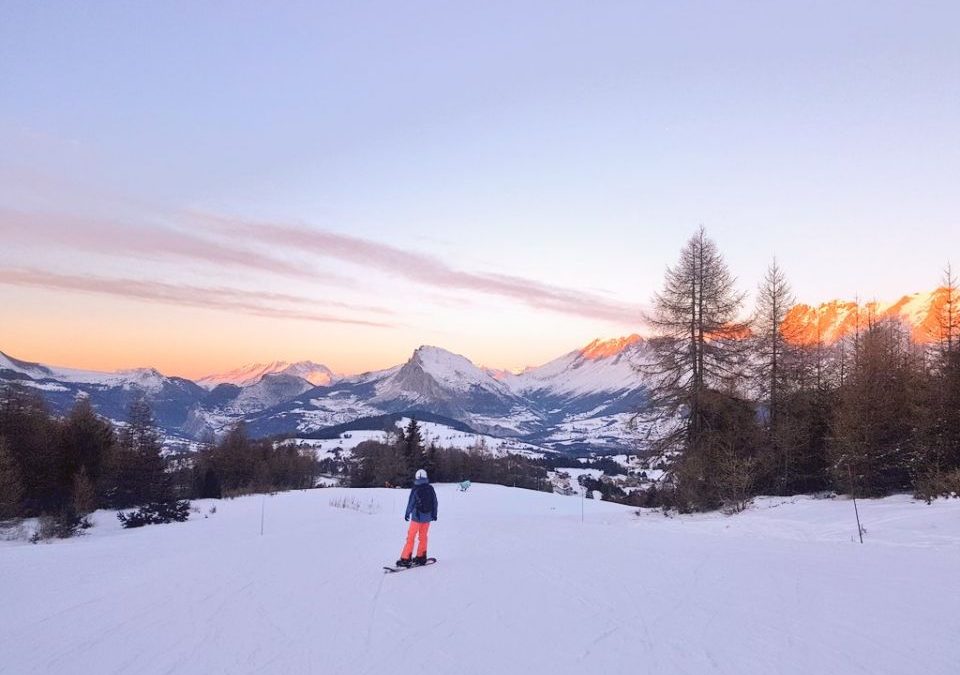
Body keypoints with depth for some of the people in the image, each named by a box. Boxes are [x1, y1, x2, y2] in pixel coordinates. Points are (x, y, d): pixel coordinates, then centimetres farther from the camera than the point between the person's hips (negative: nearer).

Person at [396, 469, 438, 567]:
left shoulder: (415, 490, -14)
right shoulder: (431, 489, 0)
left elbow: (411, 503, -8)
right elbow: (435, 502, 8)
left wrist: (407, 514, 6)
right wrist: (434, 514, 20)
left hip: (417, 517, -4)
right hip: (427, 517, 4)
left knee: (411, 537, 1)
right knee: (423, 537, 15)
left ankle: (405, 559, -1)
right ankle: (421, 557, 20)